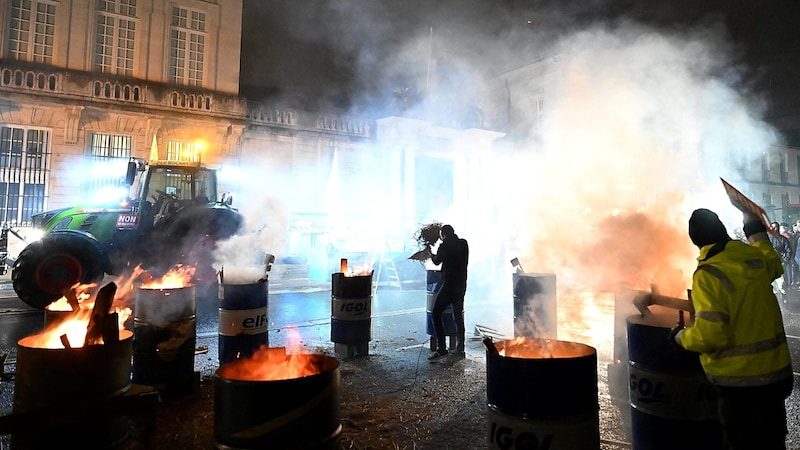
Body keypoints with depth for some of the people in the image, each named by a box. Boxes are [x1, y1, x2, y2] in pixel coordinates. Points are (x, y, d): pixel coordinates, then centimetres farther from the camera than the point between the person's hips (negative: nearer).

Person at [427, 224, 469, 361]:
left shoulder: (445, 246, -10)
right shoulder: (464, 244, 7)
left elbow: (437, 261, 2)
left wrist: (432, 255, 25)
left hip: (449, 285, -7)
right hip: (461, 285, 7)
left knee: (436, 313, -1)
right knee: (458, 316, 14)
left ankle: (441, 348, -6)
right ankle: (460, 349, 15)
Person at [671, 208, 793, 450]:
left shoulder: (708, 275, -21)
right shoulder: (756, 257, 0)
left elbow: (710, 335, -26)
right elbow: (774, 265, 28)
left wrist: (680, 337, -7)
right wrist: (758, 233, 39)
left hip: (741, 380, -7)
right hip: (777, 371, 7)